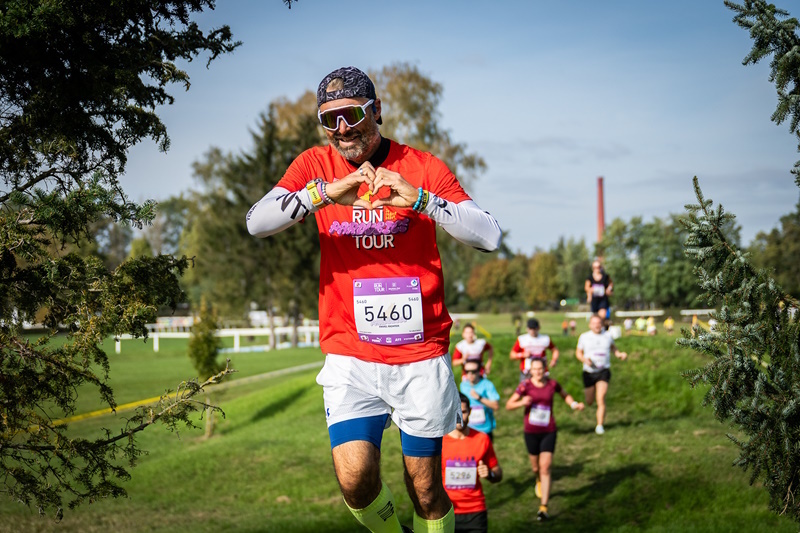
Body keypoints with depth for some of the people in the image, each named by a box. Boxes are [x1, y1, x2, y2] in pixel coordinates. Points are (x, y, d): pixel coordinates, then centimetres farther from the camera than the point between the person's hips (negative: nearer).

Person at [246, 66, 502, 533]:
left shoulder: (423, 167, -1)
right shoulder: (315, 166, 4)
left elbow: (489, 236, -10)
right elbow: (257, 223, -11)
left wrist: (417, 199, -24)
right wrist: (326, 191, -25)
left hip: (421, 356, 0)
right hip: (350, 356, 1)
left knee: (426, 488, 4)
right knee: (355, 480, -11)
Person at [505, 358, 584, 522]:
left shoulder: (552, 384, -3)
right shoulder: (525, 385, -8)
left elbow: (565, 395, 19)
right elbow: (508, 405, -7)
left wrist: (574, 404, 1)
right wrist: (521, 403, -26)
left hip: (548, 431, -1)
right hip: (531, 432, 1)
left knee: (545, 468, -10)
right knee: (536, 467, 14)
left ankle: (544, 507, -11)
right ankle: (539, 481, 53)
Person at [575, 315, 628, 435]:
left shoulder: (607, 335, 4)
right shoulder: (584, 337, 1)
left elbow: (613, 347, 21)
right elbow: (578, 353, 9)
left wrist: (620, 354, 2)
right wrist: (584, 359, -12)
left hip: (603, 372, -1)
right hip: (589, 372, 1)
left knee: (601, 399, -17)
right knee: (589, 402, 11)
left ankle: (600, 426, -11)